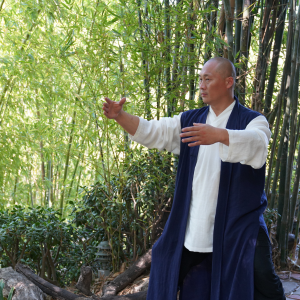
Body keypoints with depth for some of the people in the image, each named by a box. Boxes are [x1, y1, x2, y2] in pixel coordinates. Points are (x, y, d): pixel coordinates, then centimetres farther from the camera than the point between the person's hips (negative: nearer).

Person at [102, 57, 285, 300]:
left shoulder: (252, 121, -5)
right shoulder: (190, 121, 11)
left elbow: (256, 145, -27)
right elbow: (152, 132, 2)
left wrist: (219, 135, -46)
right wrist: (119, 116, -15)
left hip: (240, 225, -4)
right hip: (192, 226, 5)